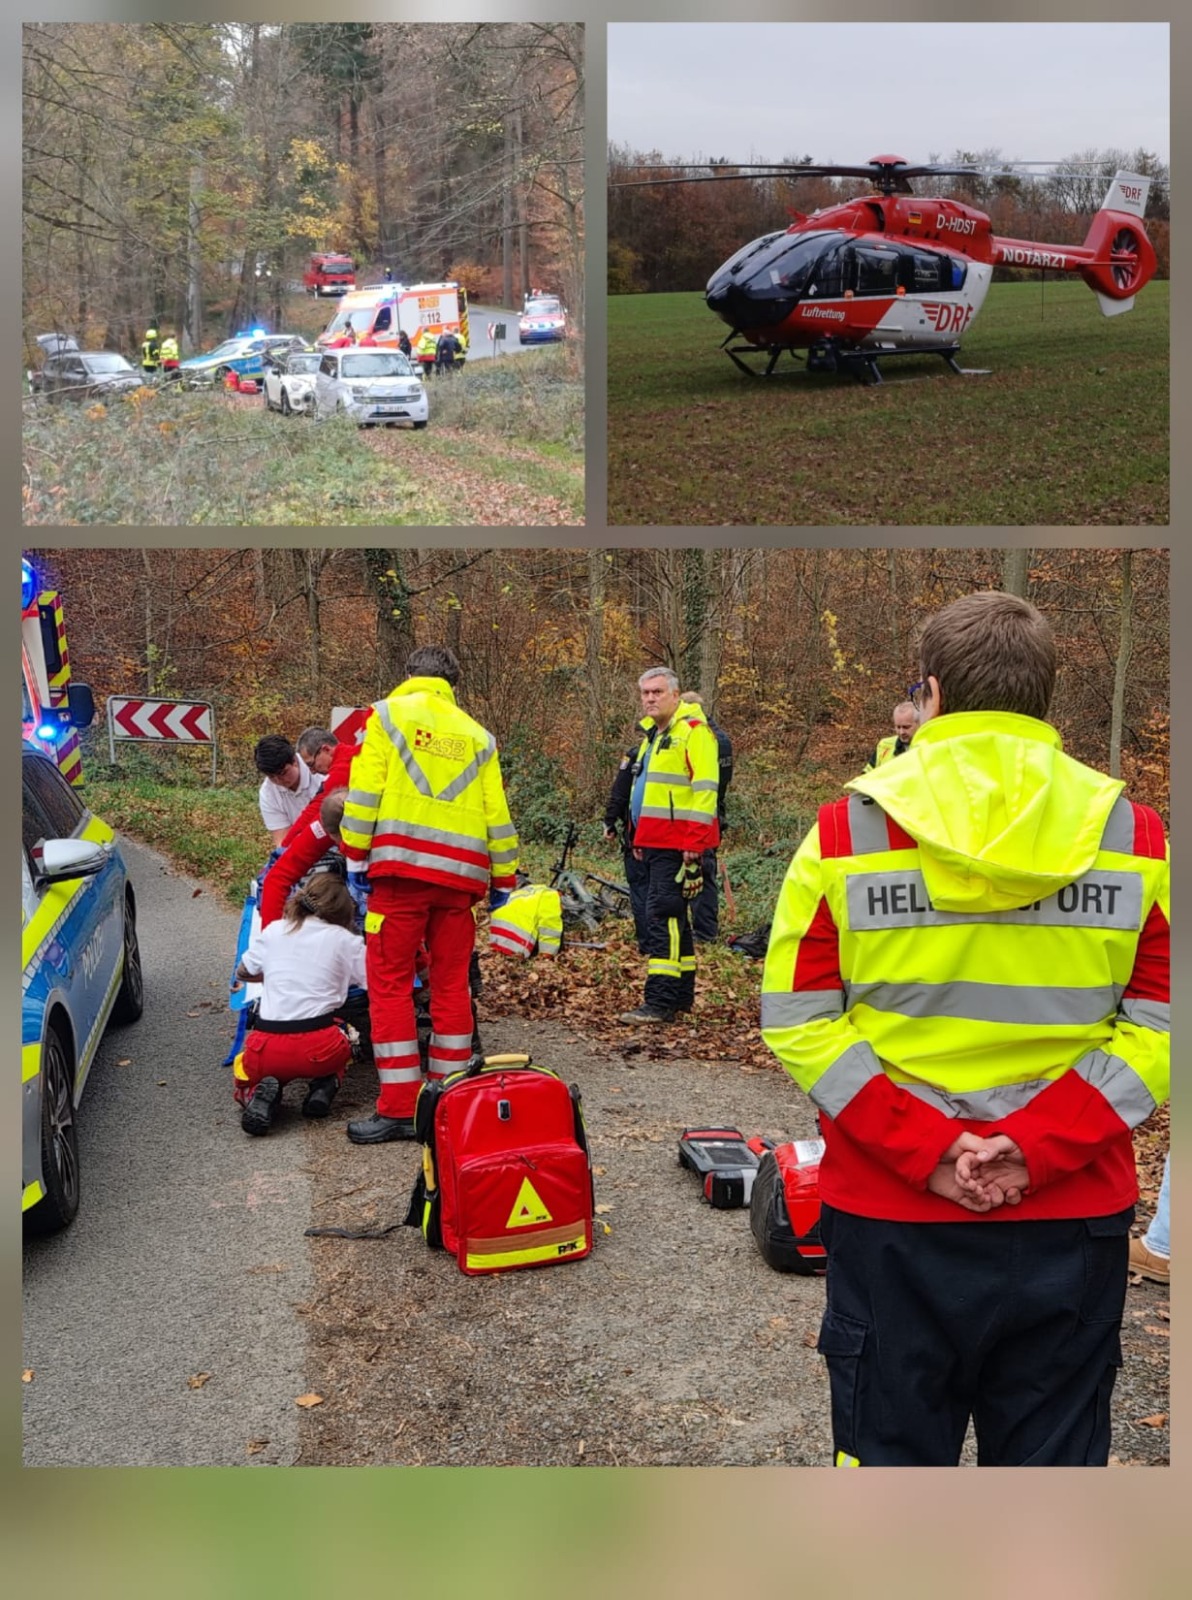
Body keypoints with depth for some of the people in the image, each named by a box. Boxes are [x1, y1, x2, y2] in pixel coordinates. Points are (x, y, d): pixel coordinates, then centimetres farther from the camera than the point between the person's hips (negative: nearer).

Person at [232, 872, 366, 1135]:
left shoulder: (273, 930, 12)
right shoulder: (345, 940, 4)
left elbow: (243, 973, 27)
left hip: (266, 1046, 1)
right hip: (317, 1049, -1)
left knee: (246, 1079, 33)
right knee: (341, 1039, 36)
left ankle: (257, 1095, -2)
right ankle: (324, 1085, 6)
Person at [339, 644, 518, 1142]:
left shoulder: (388, 714, 6)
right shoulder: (477, 735, 16)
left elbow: (364, 793, -3)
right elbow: (497, 815, 12)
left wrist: (355, 857, 2)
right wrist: (503, 879, 18)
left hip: (401, 865, -4)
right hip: (461, 874, 4)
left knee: (390, 984, 1)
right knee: (451, 985, 11)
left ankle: (399, 1107, 0)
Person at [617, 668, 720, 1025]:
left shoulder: (693, 731, -11)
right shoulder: (653, 734, 20)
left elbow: (704, 789, -17)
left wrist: (695, 842, -22)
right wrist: (639, 836, 23)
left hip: (678, 844, -10)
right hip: (655, 842, 10)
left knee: (663, 916, -12)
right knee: (674, 917, 15)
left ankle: (660, 1002, -12)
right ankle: (682, 993, 24)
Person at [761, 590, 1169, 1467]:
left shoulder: (849, 827, -6)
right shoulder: (1135, 836, -3)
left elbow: (797, 1020, -9)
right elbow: (1156, 1028, -8)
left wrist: (922, 1146, -12)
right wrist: (1039, 1146, -12)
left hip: (890, 1216, -1)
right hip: (1072, 1222, 1)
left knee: (891, 1456, 16)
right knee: (1054, 1458, 17)